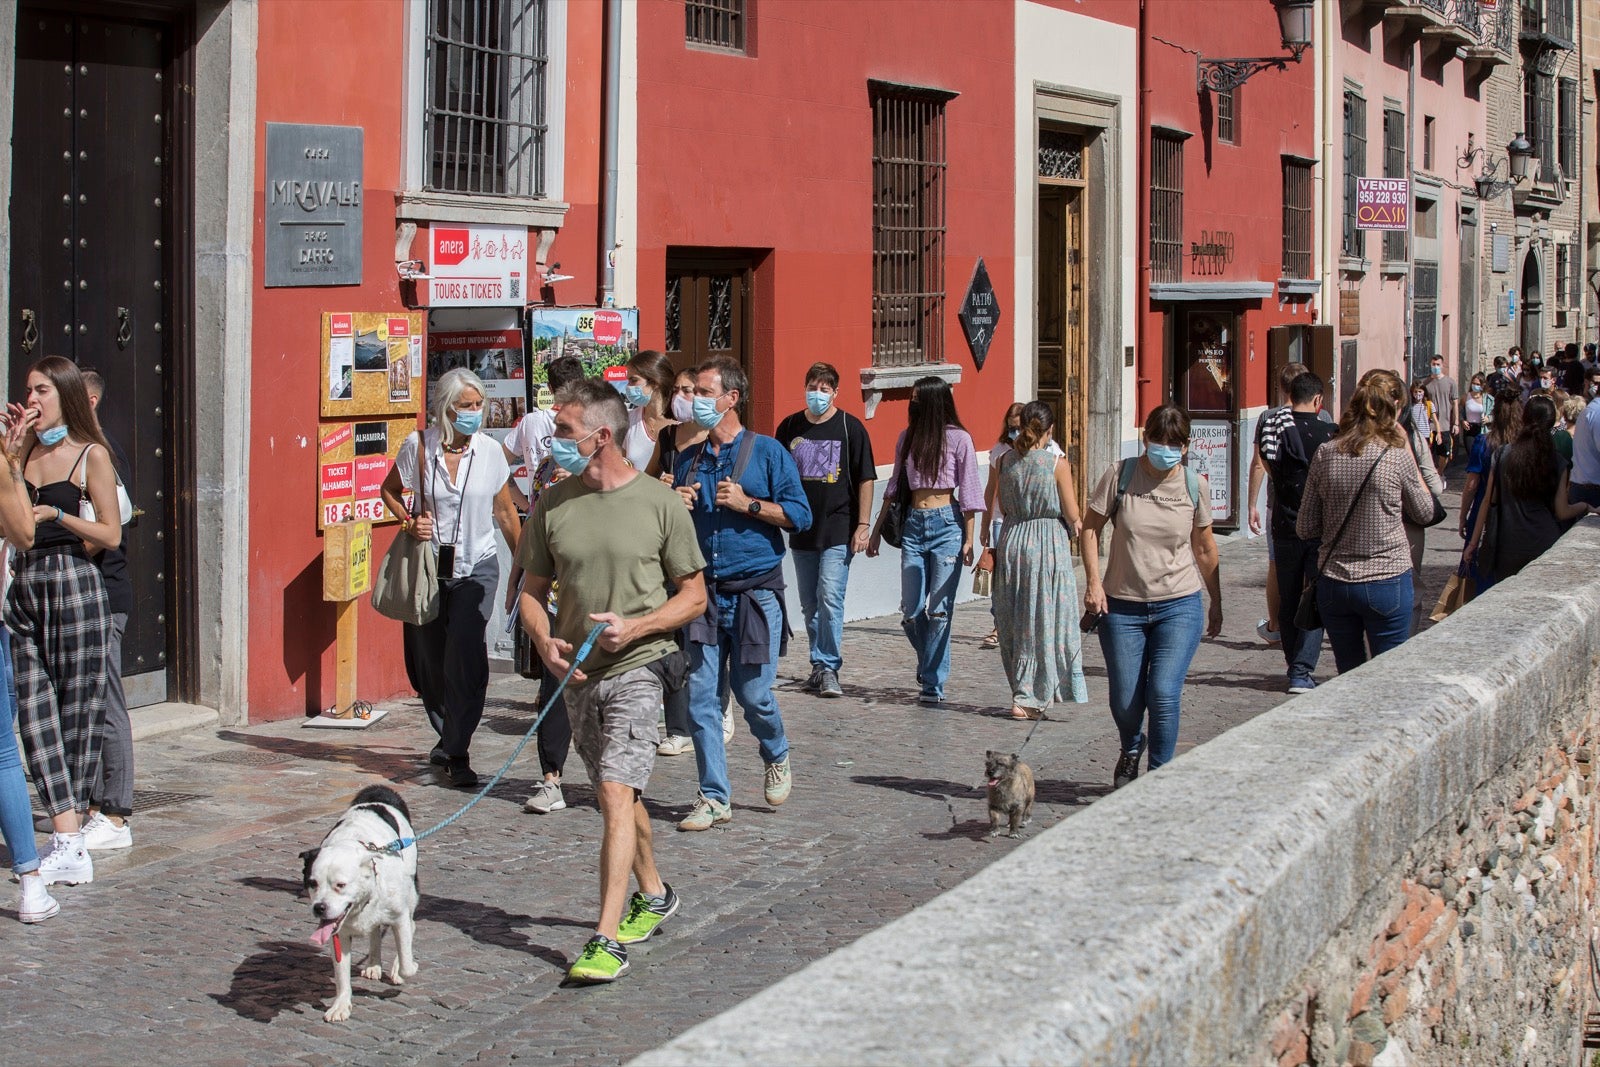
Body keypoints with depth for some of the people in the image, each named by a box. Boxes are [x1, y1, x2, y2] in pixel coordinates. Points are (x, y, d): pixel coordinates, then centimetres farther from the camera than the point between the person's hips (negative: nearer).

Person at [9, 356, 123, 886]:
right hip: (24, 586, 5)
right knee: (34, 713, -3)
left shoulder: (91, 455, 0)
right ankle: (69, 840, -4)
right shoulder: (23, 447, 13)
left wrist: (56, 515, -13)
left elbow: (110, 534, -2)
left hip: (74, 585, -5)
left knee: (76, 712, -2)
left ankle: (68, 842, 4)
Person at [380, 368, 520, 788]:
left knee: (465, 651, -19)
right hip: (429, 565, 1)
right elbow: (390, 490, 10)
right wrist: (409, 522, -9)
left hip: (476, 567, -1)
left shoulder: (490, 450, -3)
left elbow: (505, 511, 8)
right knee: (429, 659, 8)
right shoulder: (419, 446, -6)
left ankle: (457, 752, -13)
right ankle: (449, 737, 34)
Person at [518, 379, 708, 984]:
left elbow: (694, 596, 0)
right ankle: (653, 896, 40)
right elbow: (533, 590, 12)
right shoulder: (552, 506, 3)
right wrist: (544, 641, -9)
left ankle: (607, 941, -18)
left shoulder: (659, 504, -7)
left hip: (637, 667, -5)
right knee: (617, 794, 17)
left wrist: (634, 626, -16)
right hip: (579, 673, 5)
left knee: (616, 792, -16)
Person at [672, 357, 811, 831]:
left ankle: (776, 757, 30)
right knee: (701, 697, -2)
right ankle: (714, 797, 6)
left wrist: (746, 504, -14)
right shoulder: (688, 460, 13)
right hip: (703, 592, 4)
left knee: (753, 692, -1)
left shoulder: (767, 452, -1)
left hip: (755, 591, -4)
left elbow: (800, 515, -5)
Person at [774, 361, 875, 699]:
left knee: (830, 599, -12)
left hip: (838, 531, -4)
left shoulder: (850, 427, -1)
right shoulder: (790, 427, 7)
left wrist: (862, 525, -5)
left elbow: (865, 479, 0)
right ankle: (821, 667, 18)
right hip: (801, 530, 4)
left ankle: (828, 668, -6)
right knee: (809, 604, 9)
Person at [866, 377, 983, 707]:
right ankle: (929, 665, 25)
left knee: (939, 610, -5)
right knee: (911, 612, 1)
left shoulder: (958, 438, -2)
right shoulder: (907, 437, 12)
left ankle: (933, 685, 1)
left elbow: (968, 491, -2)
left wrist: (969, 538, -7)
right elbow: (895, 485, 18)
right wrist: (876, 529, 16)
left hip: (947, 524, -5)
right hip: (913, 524, 5)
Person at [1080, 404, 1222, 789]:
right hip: (1123, 607, 0)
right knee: (1124, 702, 5)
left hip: (1179, 606, 0)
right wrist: (1093, 580, -9)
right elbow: (1091, 528, 2)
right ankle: (1131, 748, 40)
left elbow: (1205, 548, 10)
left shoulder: (1195, 485, -2)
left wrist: (1216, 604, 16)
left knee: (1164, 692, -15)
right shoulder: (1120, 476, -7)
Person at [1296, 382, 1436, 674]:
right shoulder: (1397, 457, -11)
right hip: (1386, 582, -3)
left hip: (1334, 585, 3)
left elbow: (1305, 529, 2)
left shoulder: (1325, 454, -2)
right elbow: (1424, 513, 7)